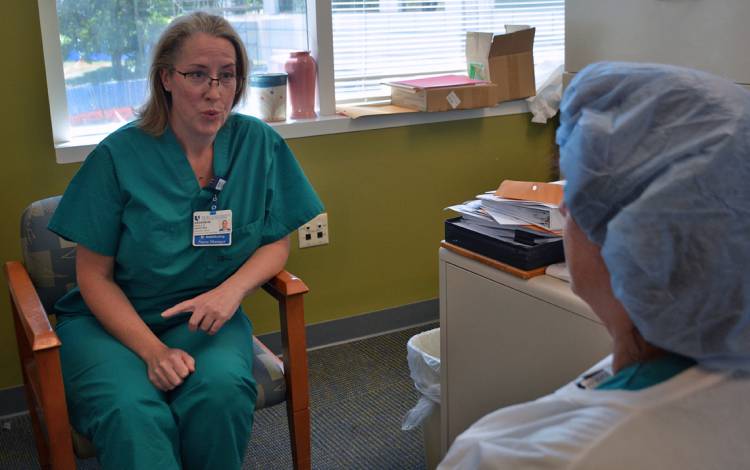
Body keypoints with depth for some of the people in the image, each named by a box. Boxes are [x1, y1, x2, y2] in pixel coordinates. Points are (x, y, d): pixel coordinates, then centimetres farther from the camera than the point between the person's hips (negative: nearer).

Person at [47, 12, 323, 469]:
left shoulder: (260, 144, -3)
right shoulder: (119, 156, -10)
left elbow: (276, 243, 5)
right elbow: (95, 275, -6)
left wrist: (233, 289, -16)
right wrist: (153, 351, -19)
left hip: (205, 318, 2)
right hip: (112, 319, -2)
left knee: (222, 391, -30)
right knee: (134, 418, -32)